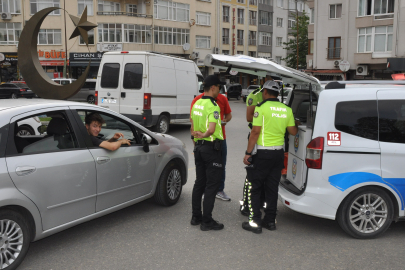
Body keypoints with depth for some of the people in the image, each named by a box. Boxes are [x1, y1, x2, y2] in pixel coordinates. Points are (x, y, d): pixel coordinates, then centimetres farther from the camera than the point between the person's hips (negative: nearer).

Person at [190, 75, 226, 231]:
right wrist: (203, 135, -9)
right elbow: (211, 130, -27)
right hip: (211, 148, -9)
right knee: (212, 184, -2)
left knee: (199, 182, 15)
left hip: (198, 147, 9)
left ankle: (196, 217, 23)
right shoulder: (213, 106, -17)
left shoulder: (196, 104, 10)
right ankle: (206, 221, 2)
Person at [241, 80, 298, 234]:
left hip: (263, 153, -6)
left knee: (254, 188, 4)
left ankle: (255, 222, 4)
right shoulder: (287, 110, 7)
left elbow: (256, 131, -14)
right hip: (279, 153, 6)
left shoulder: (261, 107, -10)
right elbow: (293, 131, 10)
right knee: (272, 188, 14)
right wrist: (295, 124, 32)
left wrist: (248, 153, -11)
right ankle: (270, 221, 20)